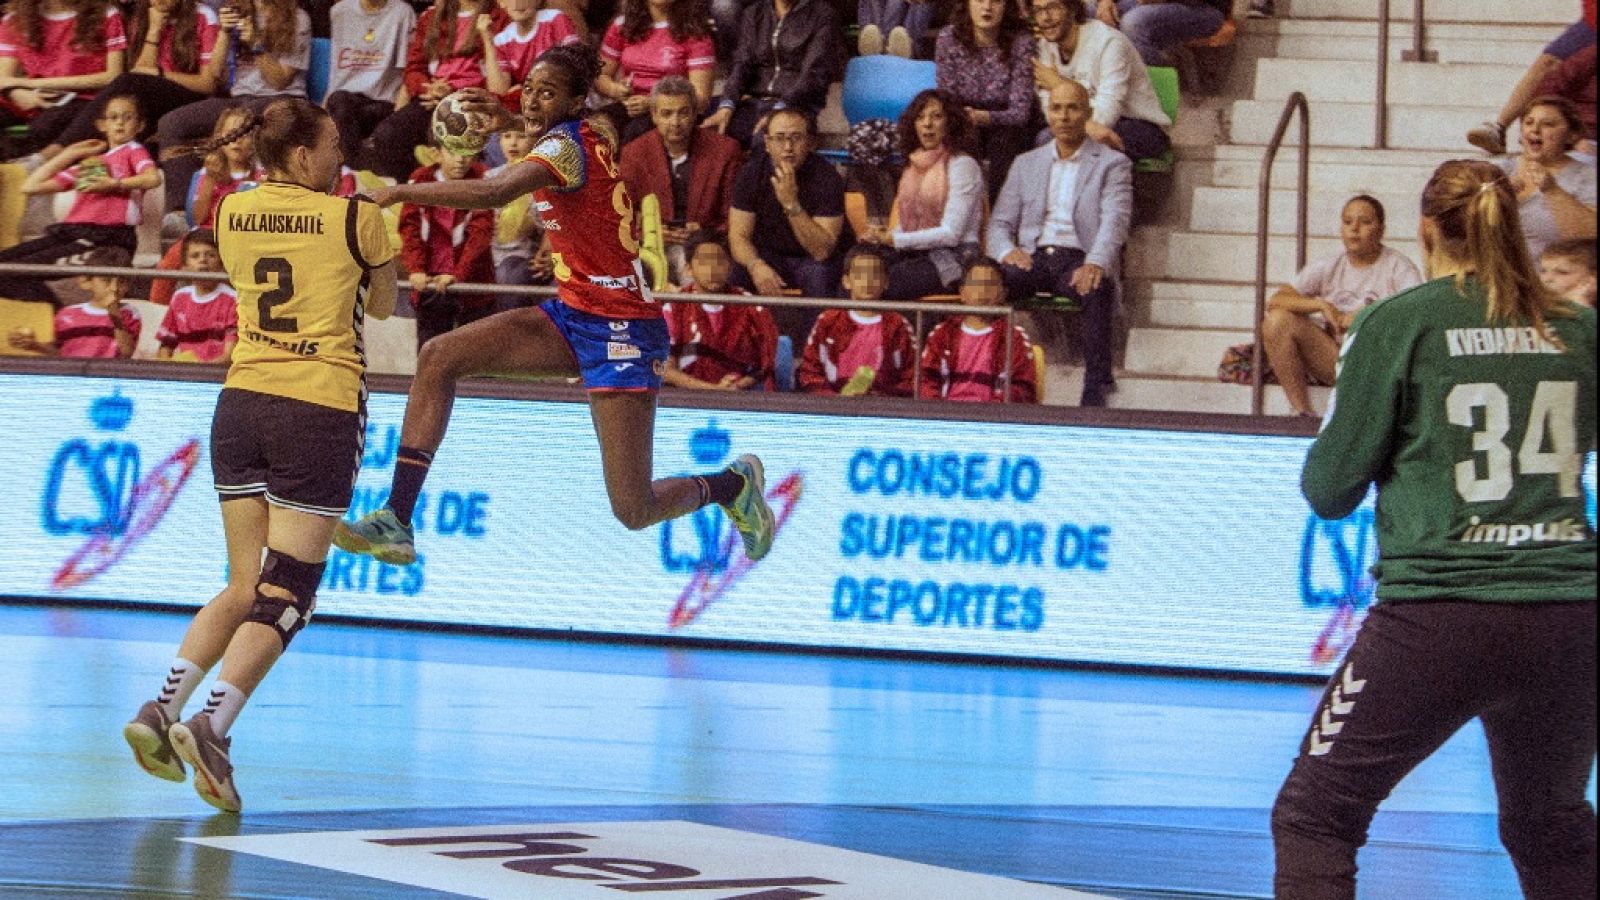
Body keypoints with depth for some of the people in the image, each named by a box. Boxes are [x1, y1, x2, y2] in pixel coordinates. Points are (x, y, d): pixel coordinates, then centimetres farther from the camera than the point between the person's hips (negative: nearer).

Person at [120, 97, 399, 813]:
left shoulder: (233, 213, 8)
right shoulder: (355, 218, -5)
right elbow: (383, 305, 12)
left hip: (242, 402, 5)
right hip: (322, 408, -5)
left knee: (245, 587, 14)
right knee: (285, 593, -4)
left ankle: (161, 707, -1)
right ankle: (213, 724, -20)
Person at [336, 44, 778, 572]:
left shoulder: (566, 146, -19)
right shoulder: (593, 134, 6)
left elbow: (493, 193, -37)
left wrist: (399, 193, -32)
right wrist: (510, 120, 24)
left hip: (619, 330, -10)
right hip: (572, 315, 10)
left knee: (634, 512, -9)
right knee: (439, 358, -7)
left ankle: (734, 483, 24)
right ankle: (397, 521, -9)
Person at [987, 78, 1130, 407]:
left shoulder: (1112, 164, 10)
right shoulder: (1026, 164, 22)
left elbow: (1115, 222, -6)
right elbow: (1000, 222, 18)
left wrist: (1095, 264, -26)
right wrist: (1007, 250, -7)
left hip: (1078, 260, -3)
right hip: (1033, 258, 3)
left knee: (1096, 290, -38)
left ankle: (1096, 387, -39)